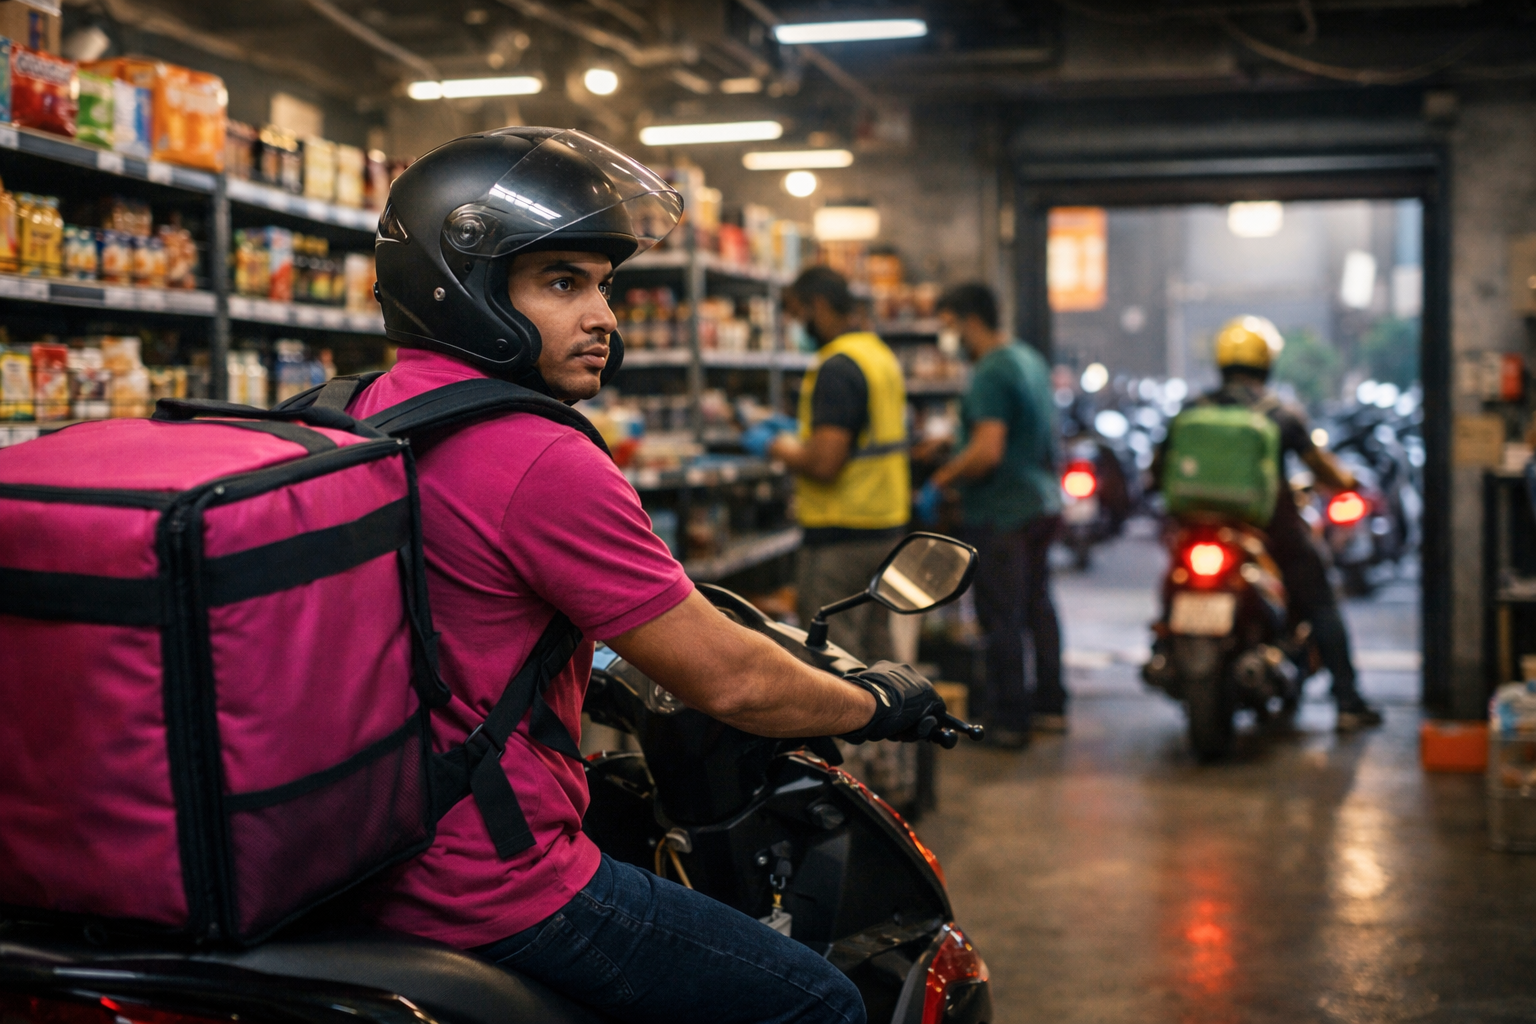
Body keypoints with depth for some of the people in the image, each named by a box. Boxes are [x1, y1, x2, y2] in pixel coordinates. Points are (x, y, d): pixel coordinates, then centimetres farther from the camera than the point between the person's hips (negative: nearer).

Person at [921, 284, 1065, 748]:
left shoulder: (991, 374, -19)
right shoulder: (1030, 359, 12)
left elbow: (987, 451, -26)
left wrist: (938, 483, -15)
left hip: (1001, 513, -10)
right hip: (1042, 502, 10)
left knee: (1001, 616, -2)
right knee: (1037, 605, 17)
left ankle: (1009, 718, 4)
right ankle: (1050, 705, 25)